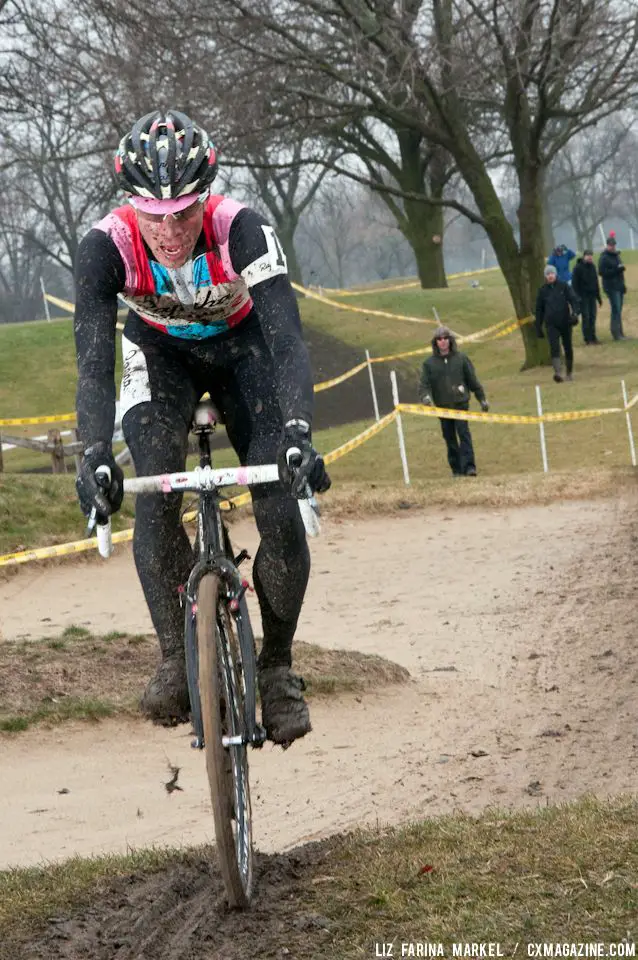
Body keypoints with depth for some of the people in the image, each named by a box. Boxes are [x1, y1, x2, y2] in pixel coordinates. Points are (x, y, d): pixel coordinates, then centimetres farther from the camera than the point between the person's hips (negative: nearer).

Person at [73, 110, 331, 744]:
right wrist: (94, 456, -53)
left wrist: (298, 431, -58)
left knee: (281, 514, -15)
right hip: (160, 354, 1)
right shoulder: (106, 246, -33)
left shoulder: (241, 230, -36)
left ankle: (277, 664, 6)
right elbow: (94, 360, -37)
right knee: (155, 496, -25)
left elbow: (287, 339, -43)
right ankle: (176, 657, -12)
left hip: (242, 348, -1)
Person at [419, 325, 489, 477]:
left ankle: (469, 466, -16)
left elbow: (473, 380, 11)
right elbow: (424, 384, 0)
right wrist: (425, 396, -21)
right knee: (449, 438, 5)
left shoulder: (461, 358, 5)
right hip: (442, 406, 2)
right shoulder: (429, 363, 6)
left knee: (464, 433, -13)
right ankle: (457, 469, 12)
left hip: (460, 403, -2)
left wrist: (482, 399, 13)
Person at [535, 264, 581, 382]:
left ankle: (569, 373, 26)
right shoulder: (542, 290, 4)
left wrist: (575, 313, -25)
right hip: (551, 324, 0)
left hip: (565, 322, 0)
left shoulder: (564, 286, 0)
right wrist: (538, 327, 9)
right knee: (554, 347, -18)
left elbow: (574, 300, -6)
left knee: (568, 348, 10)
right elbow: (539, 309, 10)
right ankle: (558, 372, -29)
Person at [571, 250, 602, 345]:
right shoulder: (578, 268, -10)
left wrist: (599, 297, 18)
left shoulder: (592, 266, 10)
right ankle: (587, 338, -1)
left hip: (592, 296, 6)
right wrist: (577, 297, -17)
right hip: (583, 296, -6)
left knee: (592, 316, 5)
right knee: (586, 316, -6)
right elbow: (574, 283, -11)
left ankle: (593, 337, 11)